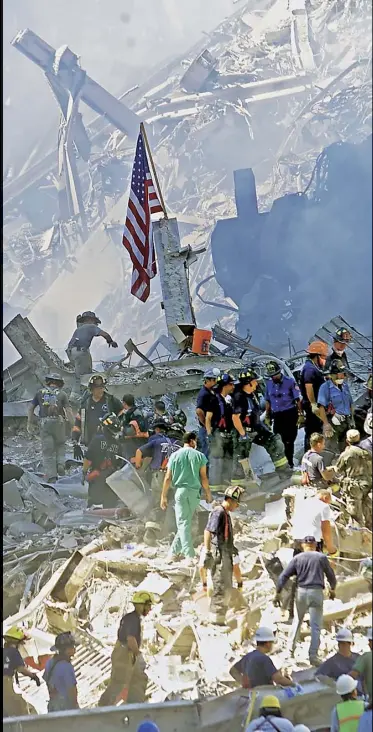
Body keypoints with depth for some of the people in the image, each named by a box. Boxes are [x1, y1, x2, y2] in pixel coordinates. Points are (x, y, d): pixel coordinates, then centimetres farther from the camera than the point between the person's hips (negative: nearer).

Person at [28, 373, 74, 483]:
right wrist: (73, 424, -4)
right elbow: (68, 410, -5)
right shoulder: (62, 394, 5)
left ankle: (51, 476, 1)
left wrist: (29, 423, 18)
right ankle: (60, 464, 1)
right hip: (59, 422, 0)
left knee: (47, 450, 4)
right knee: (60, 445, 22)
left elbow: (31, 408, 10)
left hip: (45, 424, 0)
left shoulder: (40, 392, 11)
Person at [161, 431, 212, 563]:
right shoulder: (200, 456, 2)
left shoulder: (175, 456, 4)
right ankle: (174, 552, 15)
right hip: (194, 492, 1)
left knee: (183, 523, -2)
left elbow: (168, 478, 2)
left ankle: (189, 556, -12)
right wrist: (208, 494, 12)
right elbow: (204, 478, 0)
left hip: (180, 490, 0)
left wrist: (164, 496, 7)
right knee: (186, 522, 12)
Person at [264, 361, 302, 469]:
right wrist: (267, 416, 16)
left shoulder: (290, 382, -10)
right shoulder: (269, 384, 5)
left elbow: (297, 399, -6)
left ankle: (290, 463, 9)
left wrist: (300, 414, -7)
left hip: (290, 414, -4)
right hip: (277, 415, 4)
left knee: (289, 440, -1)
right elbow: (268, 401, 14)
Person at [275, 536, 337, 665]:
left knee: (297, 621, 21)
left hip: (301, 592, 2)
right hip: (317, 592, -2)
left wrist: (277, 593, 4)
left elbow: (284, 576, -1)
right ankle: (313, 656, -3)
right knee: (316, 626, 1)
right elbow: (331, 575, 13)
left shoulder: (297, 558, 4)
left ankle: (291, 648, 23)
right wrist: (333, 589, 30)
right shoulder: (321, 557, 3)